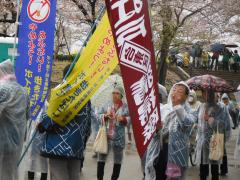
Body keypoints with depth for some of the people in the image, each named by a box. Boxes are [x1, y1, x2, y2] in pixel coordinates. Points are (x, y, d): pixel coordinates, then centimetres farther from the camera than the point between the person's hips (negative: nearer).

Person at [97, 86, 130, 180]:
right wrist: (105, 116, -11)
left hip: (118, 137, -1)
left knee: (118, 158, 8)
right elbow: (99, 114, 8)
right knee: (102, 155, 4)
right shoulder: (107, 105, 4)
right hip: (106, 135, 1)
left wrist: (123, 119, -19)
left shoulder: (126, 107, -1)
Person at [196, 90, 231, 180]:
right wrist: (198, 137, 19)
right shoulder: (202, 106, 10)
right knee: (203, 168, 13)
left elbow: (223, 125, -19)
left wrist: (210, 119, -18)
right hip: (202, 142, 6)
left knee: (214, 169, 5)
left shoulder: (220, 108, -9)